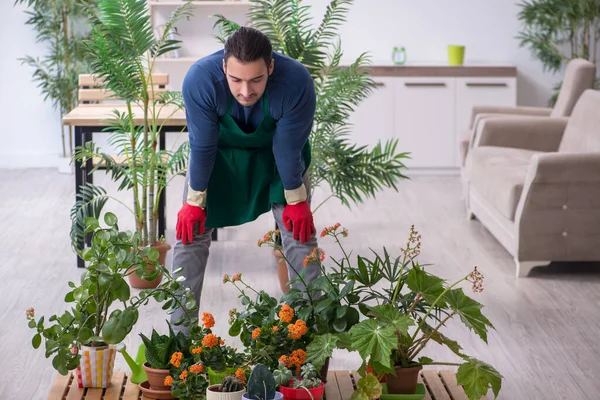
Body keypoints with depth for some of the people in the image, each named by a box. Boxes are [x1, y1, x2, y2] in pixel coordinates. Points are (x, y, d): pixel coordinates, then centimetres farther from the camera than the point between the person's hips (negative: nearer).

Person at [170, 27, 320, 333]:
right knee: (191, 231, -4)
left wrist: (296, 201, -11)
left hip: (274, 150, 0)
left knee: (300, 232, -4)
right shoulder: (199, 79, -37)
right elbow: (202, 146, -24)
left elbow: (289, 148, -24)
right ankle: (180, 333, 7)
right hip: (220, 150, 0)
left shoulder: (296, 82, -38)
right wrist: (195, 202, -12)